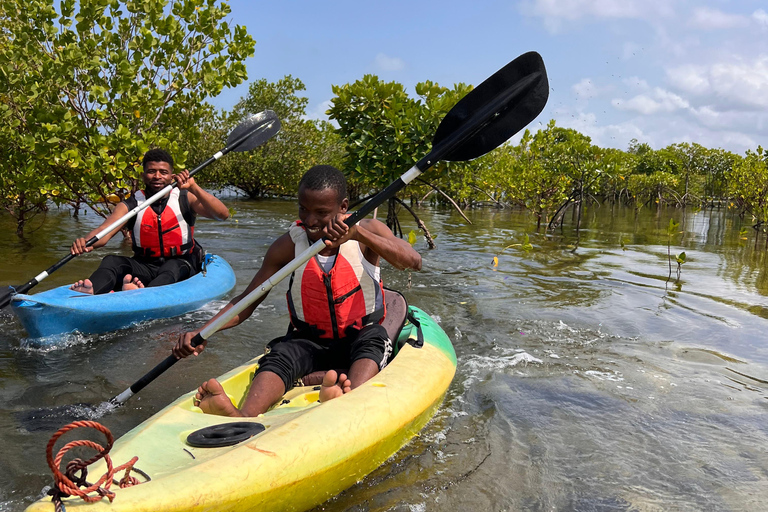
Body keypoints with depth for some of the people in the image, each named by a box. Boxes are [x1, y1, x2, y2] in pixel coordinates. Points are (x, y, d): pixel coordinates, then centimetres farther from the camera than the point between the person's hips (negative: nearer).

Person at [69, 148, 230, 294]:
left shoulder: (185, 199, -2)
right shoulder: (130, 205, 1)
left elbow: (222, 214, -17)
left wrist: (194, 188, -29)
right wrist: (86, 242, -38)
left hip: (181, 265, -2)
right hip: (145, 267, 3)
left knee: (172, 267, -34)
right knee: (111, 261, -22)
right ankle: (92, 290, -53)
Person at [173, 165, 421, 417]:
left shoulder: (367, 230, -7)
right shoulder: (289, 245, -5)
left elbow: (413, 261, -26)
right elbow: (246, 301, -4)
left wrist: (358, 233, -39)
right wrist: (202, 333, -21)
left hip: (362, 337, -1)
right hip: (308, 341, 1)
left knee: (373, 340, -33)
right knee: (279, 357, -28)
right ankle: (244, 417, -56)